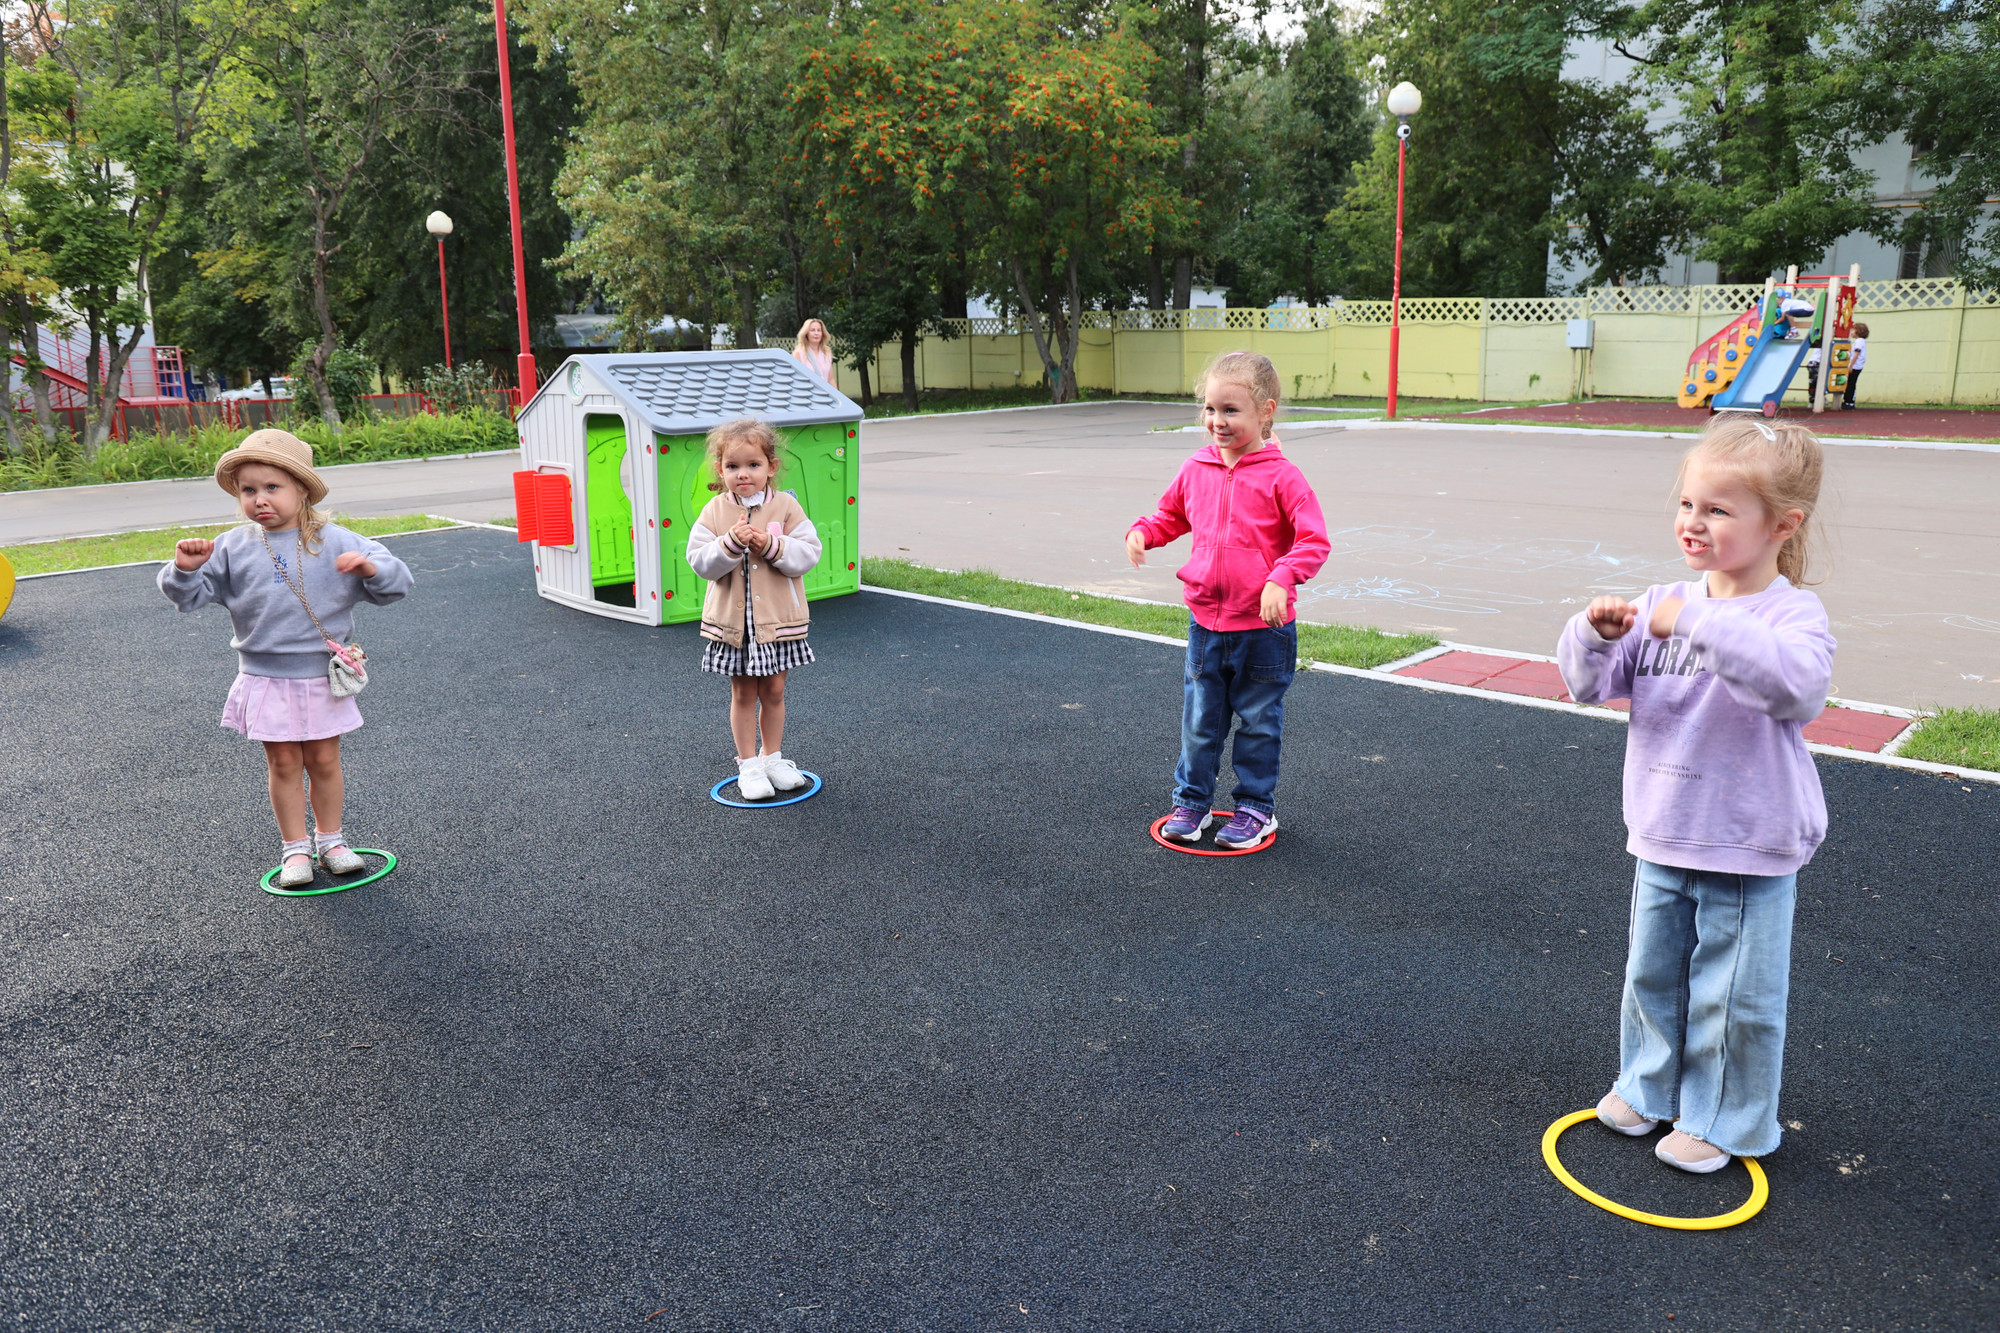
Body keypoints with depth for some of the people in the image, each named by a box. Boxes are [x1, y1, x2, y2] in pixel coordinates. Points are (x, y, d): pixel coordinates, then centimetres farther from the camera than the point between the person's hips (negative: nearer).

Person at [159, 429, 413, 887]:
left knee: (324, 761, 10)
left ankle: (329, 838, 27)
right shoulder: (232, 548, 0)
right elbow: (190, 595, 5)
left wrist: (370, 567, -28)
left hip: (322, 676, -1)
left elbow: (394, 584, -6)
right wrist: (185, 568, -16)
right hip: (266, 678, 1)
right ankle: (295, 846, 22)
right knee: (283, 764, 8)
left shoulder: (334, 542, -4)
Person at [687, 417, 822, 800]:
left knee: (773, 692, 12)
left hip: (777, 620, 0)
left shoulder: (786, 507, -4)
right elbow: (700, 562, -9)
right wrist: (731, 543, -25)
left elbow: (808, 553, -9)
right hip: (733, 621, 0)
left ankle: (772, 756, 29)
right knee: (743, 695, 9)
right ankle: (748, 765, 20)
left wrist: (771, 546, -23)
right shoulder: (714, 512, -4)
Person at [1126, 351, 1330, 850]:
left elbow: (1314, 541, -14)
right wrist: (1142, 532, 0)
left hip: (1263, 628, -4)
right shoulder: (1196, 470, 3)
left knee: (1259, 722, 11)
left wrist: (1281, 580, -29)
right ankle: (1191, 801, 28)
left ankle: (1256, 807, 26)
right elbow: (1170, 515, 20)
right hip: (1205, 624, 4)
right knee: (1199, 720, 13)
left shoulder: (1281, 477, -12)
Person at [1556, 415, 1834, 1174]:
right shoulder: (1663, 604, 0)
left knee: (1734, 997, 9)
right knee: (1652, 975, 20)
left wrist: (1701, 622, -40)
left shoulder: (1794, 613, -15)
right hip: (1662, 841, 5)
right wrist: (1596, 636, -21)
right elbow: (1591, 684, 0)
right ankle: (1648, 1085, 41)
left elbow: (1795, 684, -36)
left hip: (1750, 854, -5)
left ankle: (1726, 1122, 29)